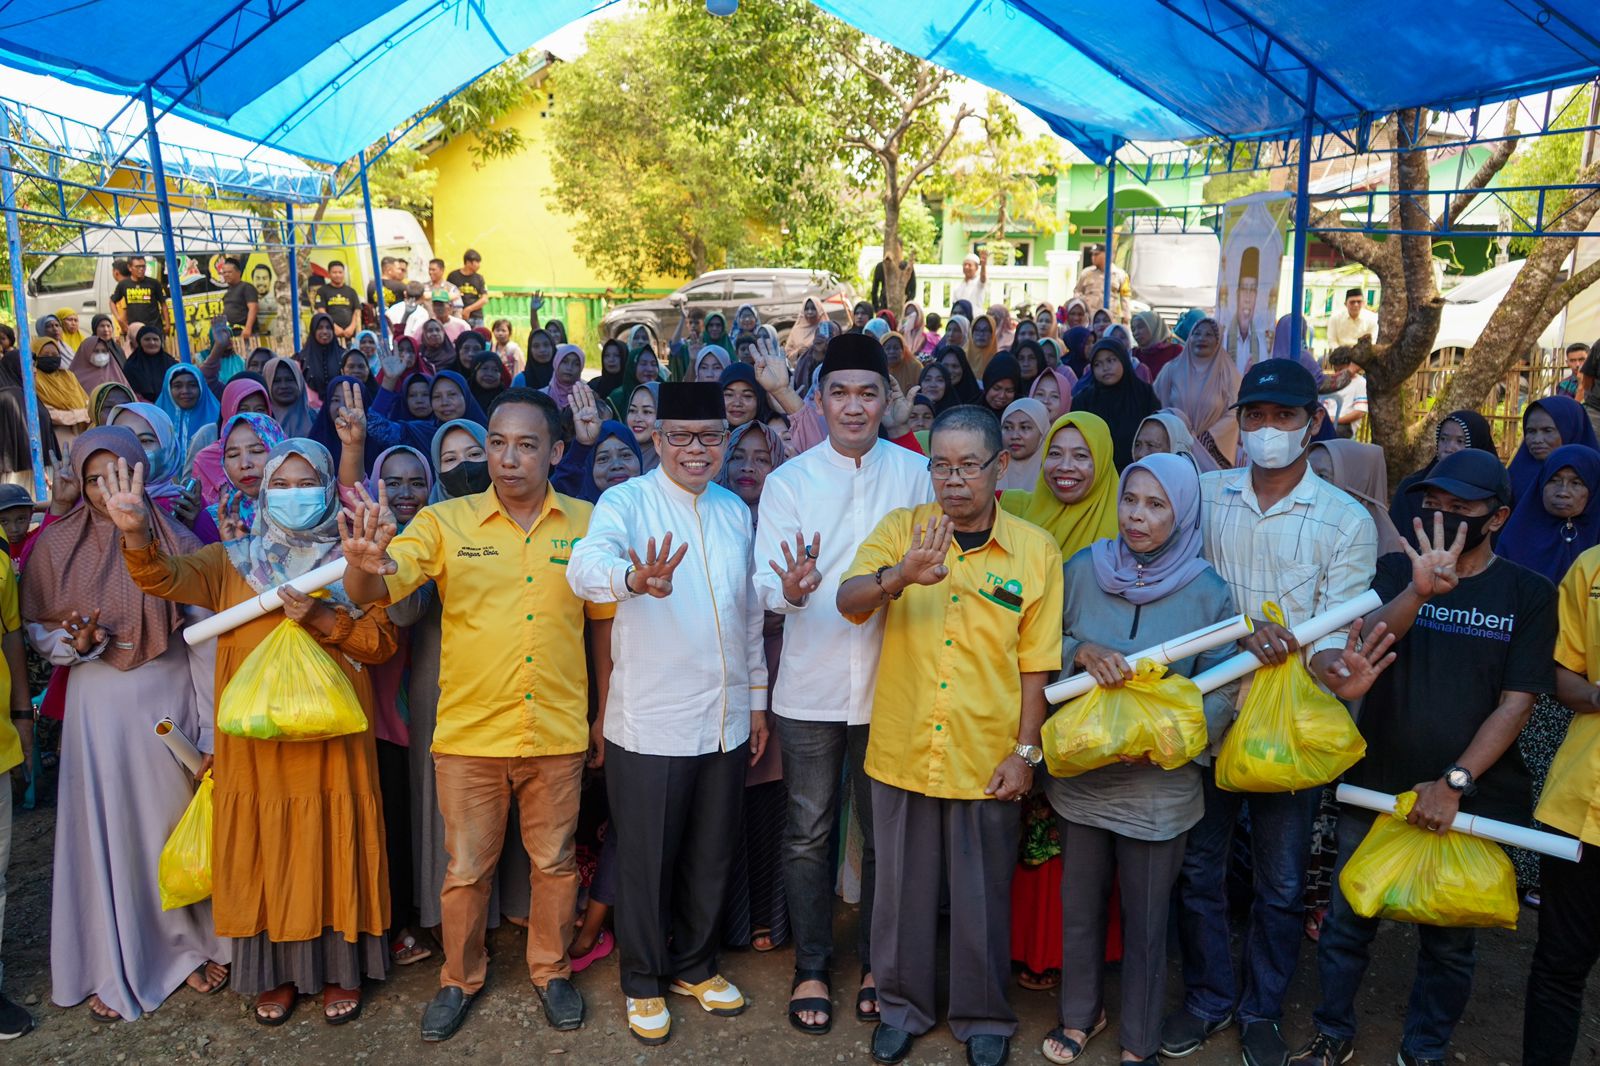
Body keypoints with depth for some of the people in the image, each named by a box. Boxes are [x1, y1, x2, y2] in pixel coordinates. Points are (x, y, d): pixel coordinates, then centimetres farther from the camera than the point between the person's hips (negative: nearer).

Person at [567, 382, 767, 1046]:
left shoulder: (735, 512, 8)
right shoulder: (627, 502, -10)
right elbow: (586, 565, -31)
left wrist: (757, 700, 15)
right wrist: (635, 578, -53)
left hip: (725, 721, 5)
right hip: (650, 724, -5)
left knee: (711, 857, 18)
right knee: (646, 861, 9)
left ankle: (695, 966, 39)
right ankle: (644, 982, 30)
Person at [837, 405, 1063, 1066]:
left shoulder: (1035, 551, -5)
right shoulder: (900, 529, -3)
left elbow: (1036, 663, -2)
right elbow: (847, 601, -19)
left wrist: (1025, 751, -4)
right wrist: (898, 576, -39)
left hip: (987, 758, -1)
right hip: (902, 752, 1)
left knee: (982, 896, 14)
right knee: (902, 888, 16)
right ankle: (902, 1006, 38)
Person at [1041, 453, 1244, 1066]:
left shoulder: (1208, 593, -9)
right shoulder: (1083, 570, -4)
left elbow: (1223, 691, -6)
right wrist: (1083, 651, -17)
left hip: (1158, 782, -2)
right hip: (1080, 773, 2)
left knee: (1145, 917, 12)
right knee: (1079, 905, 17)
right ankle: (1081, 1013, 40)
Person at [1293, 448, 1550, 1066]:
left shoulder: (1529, 594, -2)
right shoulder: (1398, 570, 1)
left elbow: (1516, 703, -7)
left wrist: (1453, 783, -15)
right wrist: (1419, 591, -36)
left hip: (1467, 798, -1)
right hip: (1375, 785, 1)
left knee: (1448, 939, 12)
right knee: (1347, 921, 10)